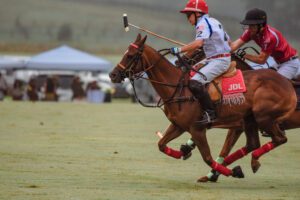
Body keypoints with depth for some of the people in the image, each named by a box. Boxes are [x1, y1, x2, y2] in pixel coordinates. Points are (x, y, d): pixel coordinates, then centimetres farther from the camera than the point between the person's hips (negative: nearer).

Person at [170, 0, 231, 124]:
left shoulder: (203, 24, -12)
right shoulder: (213, 22, 18)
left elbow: (198, 43, -30)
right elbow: (227, 40, 25)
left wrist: (179, 50, -25)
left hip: (219, 61, -11)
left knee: (195, 83, -24)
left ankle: (210, 113, -26)